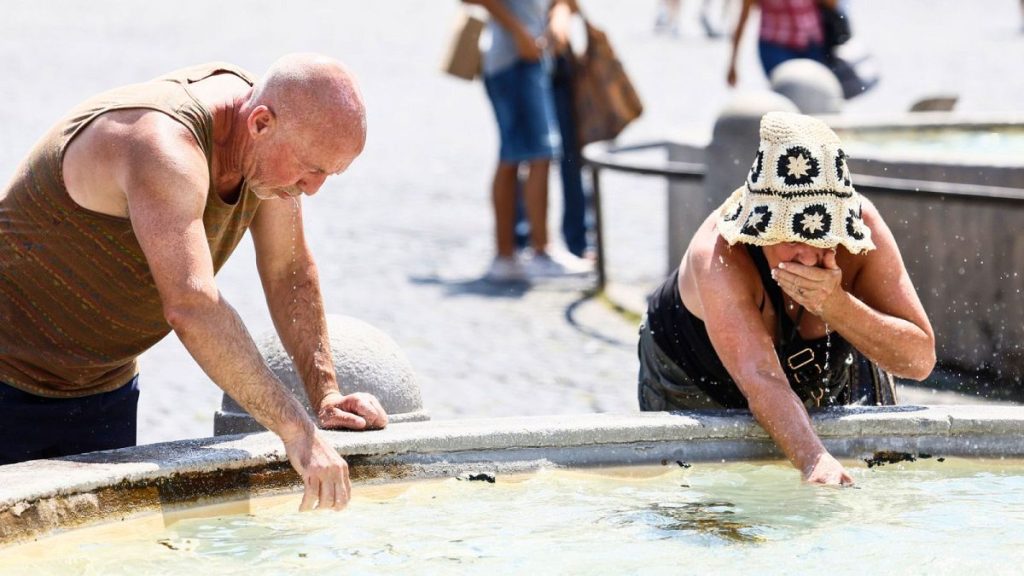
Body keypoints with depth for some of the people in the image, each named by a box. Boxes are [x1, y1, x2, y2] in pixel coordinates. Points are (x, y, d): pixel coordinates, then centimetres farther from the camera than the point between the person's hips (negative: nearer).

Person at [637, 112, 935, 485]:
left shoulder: (862, 224, -33)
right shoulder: (719, 255, -43)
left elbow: (921, 360, -32)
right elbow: (760, 378, -54)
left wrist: (837, 306, -48)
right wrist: (814, 462, -70)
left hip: (832, 379, 3)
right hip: (699, 389, -2)